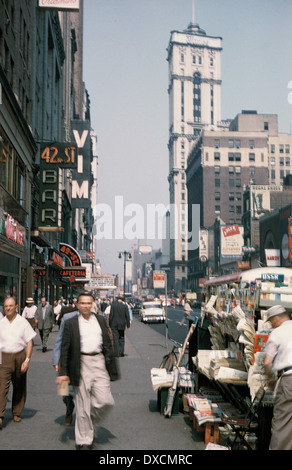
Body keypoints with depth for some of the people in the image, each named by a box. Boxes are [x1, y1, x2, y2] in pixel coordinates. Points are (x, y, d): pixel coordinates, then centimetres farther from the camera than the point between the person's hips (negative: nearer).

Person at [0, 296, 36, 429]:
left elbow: (29, 342, 0)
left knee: (19, 387, 10)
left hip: (20, 357, 0)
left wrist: (27, 360, -9)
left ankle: (16, 413, 25)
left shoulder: (23, 322, -1)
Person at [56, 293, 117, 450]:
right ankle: (84, 441, 17)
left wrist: (111, 366, 10)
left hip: (99, 363, 3)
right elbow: (64, 350, 0)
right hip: (81, 365, -3)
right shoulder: (70, 323, 0)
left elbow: (107, 344, 14)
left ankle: (90, 420, 28)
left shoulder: (100, 320, 10)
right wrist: (63, 372, -5)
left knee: (106, 401, -2)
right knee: (82, 405, 3)